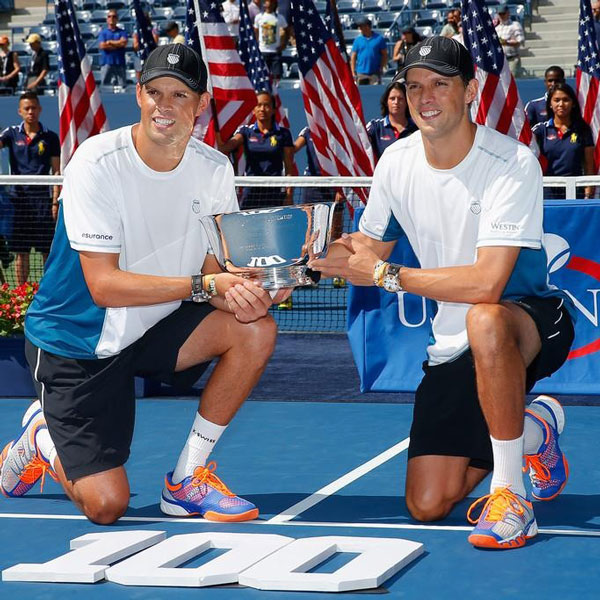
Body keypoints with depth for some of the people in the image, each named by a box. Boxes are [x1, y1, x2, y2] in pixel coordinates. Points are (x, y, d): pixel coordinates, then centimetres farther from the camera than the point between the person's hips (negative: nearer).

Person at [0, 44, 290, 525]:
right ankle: (42, 437, 20)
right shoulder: (97, 163, -22)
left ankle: (188, 478, -6)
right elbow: (103, 286, -27)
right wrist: (204, 285, -35)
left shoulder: (214, 168, -5)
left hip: (157, 327, 5)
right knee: (106, 506, -14)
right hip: (78, 341, -5)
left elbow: (214, 267, -4)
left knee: (256, 330, -22)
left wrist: (239, 293, -29)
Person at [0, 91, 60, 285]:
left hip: (42, 198, -1)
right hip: (19, 197, 1)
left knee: (47, 250, -1)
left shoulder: (50, 137, 4)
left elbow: (56, 172, 3)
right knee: (21, 252, 6)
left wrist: (55, 202, -4)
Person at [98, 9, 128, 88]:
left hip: (119, 63, 1)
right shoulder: (103, 32, 11)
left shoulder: (122, 32, 12)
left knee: (122, 84, -4)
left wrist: (110, 42, -2)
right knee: (106, 84, -3)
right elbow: (102, 45, -5)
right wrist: (117, 44, -2)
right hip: (106, 62, -1)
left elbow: (124, 43, -6)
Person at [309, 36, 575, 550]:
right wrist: (327, 254, -11)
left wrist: (385, 274, -24)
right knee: (428, 506, -1)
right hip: (452, 348, 6)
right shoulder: (396, 163, -2)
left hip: (531, 321, -6)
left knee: (485, 321, -44)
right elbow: (370, 248, 11)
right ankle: (535, 429, 27)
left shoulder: (512, 163, -22)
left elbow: (486, 282, -31)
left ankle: (510, 496, -29)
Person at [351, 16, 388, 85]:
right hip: (361, 73, 1)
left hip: (375, 73, -1)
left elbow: (384, 55, 5)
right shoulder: (357, 40, 7)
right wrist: (353, 73, 0)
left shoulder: (379, 38, 3)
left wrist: (382, 68, -5)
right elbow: (353, 57, 7)